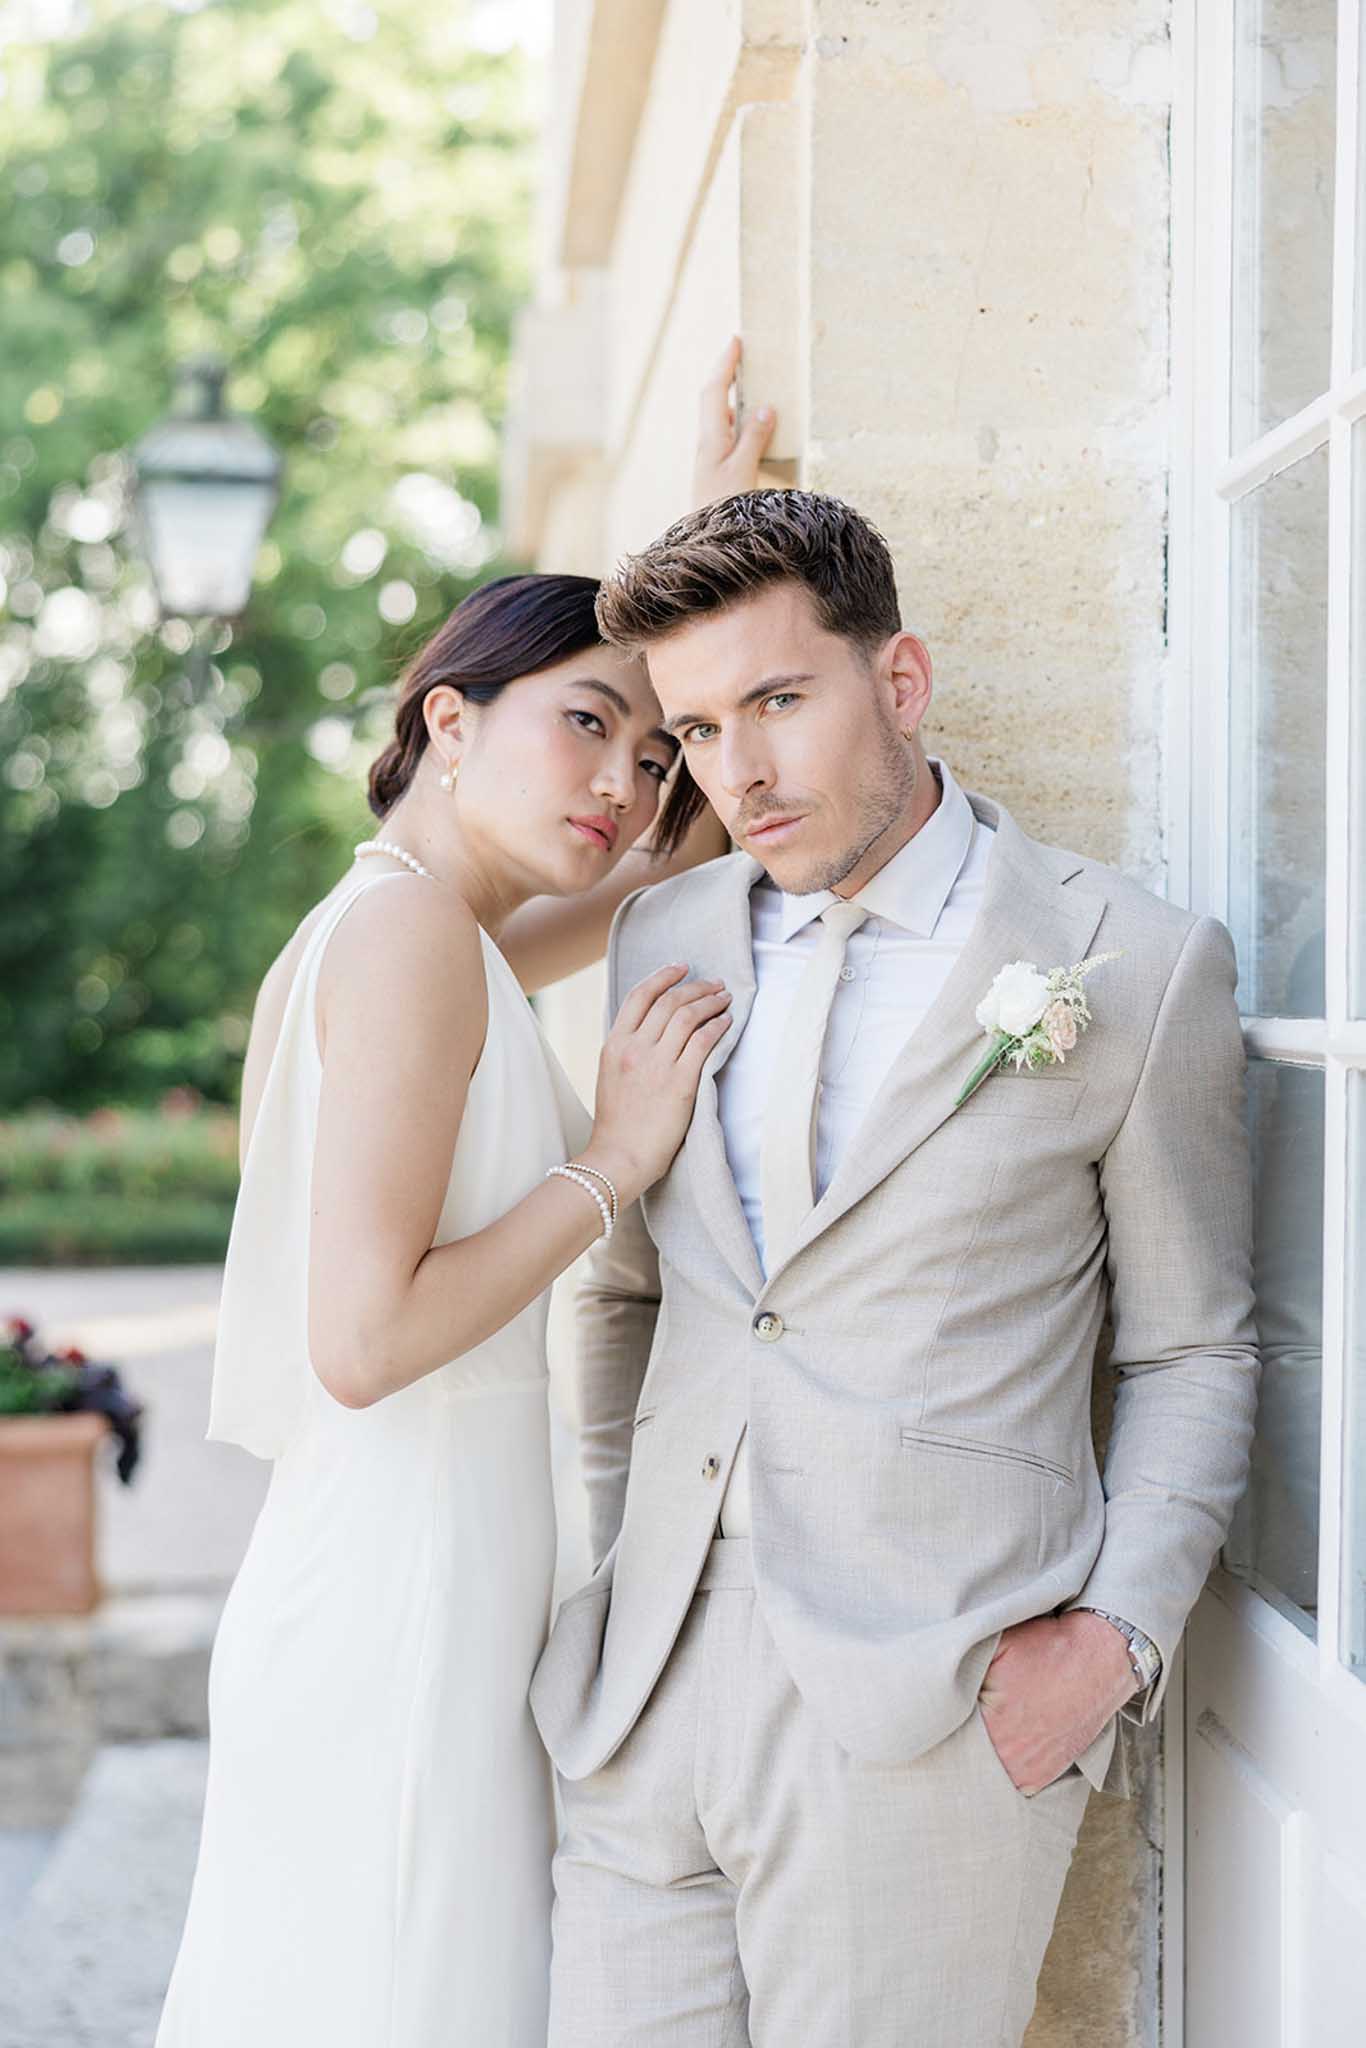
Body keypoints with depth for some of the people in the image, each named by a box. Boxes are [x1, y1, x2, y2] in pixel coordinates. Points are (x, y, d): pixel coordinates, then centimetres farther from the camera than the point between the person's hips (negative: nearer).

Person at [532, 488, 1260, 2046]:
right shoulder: (661, 939, 10)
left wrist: (1115, 1634, -8)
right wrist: (596, 1565, 12)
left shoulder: (1140, 968, -3)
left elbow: (1192, 1353, 3)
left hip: (933, 1719, -4)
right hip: (645, 1689, 5)